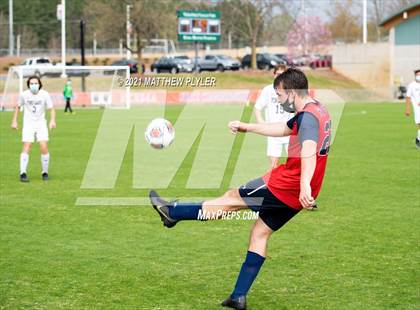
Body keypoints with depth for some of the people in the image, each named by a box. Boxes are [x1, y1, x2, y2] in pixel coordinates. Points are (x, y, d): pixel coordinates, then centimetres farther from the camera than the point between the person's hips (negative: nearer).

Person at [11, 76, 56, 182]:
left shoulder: (45, 95, -7)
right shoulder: (24, 95, -5)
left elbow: (51, 109, -1)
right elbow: (18, 107, 12)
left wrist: (52, 120, -18)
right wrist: (14, 121, 10)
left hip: (41, 124, 0)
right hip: (28, 124, 0)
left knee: (44, 148, -11)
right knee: (26, 148, -12)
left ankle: (45, 172, 6)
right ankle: (23, 173, -7)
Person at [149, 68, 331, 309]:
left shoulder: (308, 117, -19)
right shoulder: (318, 111, 13)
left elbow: (308, 151, -37)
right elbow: (284, 129, 29)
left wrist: (304, 186, -53)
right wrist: (247, 127, 33)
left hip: (285, 186, -9)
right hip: (296, 195, 9)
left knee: (232, 198, 5)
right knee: (260, 233, 15)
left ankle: (172, 212, 20)